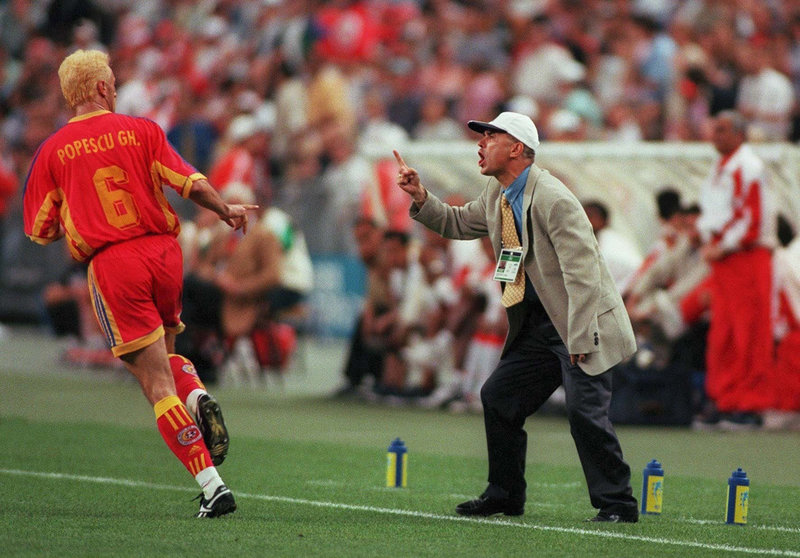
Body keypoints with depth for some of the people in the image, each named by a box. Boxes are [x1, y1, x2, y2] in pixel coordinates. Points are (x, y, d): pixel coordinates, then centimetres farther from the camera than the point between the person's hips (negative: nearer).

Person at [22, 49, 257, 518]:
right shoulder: (141, 130, 1)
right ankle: (198, 397, -5)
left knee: (157, 384, -3)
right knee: (165, 352, 28)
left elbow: (40, 230, 9)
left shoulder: (52, 152, 4)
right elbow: (193, 185, -5)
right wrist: (227, 211, 13)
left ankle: (212, 485, -12)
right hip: (164, 251, 2)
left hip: (111, 266, -2)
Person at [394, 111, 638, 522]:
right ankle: (504, 496, 21)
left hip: (581, 324, -9)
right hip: (537, 325, 9)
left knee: (585, 411, -16)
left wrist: (579, 338, -25)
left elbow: (582, 270, -23)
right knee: (498, 397, 9)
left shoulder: (553, 200, -20)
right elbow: (459, 224, 25)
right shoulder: (497, 194, 8)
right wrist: (421, 198, 8)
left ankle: (617, 504, -7)